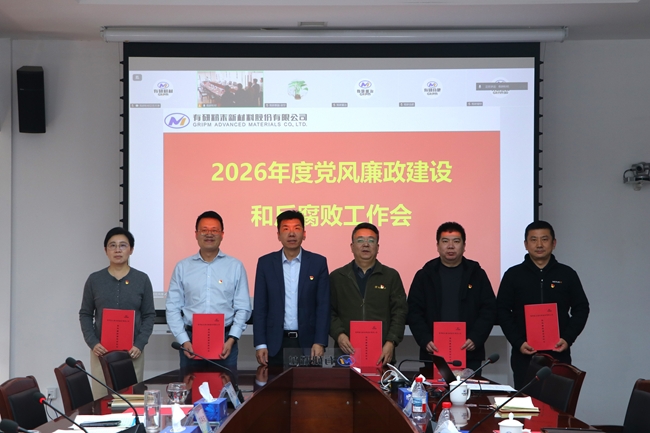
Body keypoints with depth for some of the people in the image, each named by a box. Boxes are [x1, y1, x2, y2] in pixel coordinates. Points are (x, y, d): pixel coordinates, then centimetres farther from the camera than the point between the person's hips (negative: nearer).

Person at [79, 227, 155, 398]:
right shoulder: (94, 280, 5)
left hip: (132, 351, 0)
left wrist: (140, 344, -8)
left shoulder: (142, 279, 3)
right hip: (102, 350, 0)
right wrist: (92, 343, -6)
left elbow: (149, 315, 4)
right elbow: (85, 314, 8)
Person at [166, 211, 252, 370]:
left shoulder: (235, 267, 5)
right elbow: (173, 308, 4)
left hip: (225, 340, -1)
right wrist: (184, 341, -7)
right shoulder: (182, 267, 7)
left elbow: (243, 308, 2)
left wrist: (231, 340, -9)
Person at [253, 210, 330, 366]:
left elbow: (323, 305, 0)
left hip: (307, 342, 0)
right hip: (275, 343, 1)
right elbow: (260, 307, 3)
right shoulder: (266, 263, 4)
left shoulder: (318, 262, 2)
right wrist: (260, 344, -4)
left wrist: (320, 342, -8)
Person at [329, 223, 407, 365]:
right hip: (347, 353, 0)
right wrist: (339, 335, -11)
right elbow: (330, 312, 5)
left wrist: (391, 342, -9)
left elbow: (399, 313, 3)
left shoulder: (391, 276, 9)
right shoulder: (337, 277, 10)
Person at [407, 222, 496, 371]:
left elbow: (489, 310, 3)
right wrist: (425, 340, -12)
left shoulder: (477, 274, 8)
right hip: (434, 354, 0)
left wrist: (475, 339, -12)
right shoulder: (424, 275, 7)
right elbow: (414, 312, 2)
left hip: (470, 355, 0)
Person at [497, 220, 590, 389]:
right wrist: (518, 342, -9)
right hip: (524, 355, 0)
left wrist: (568, 338, -5)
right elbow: (502, 311, 3)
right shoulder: (513, 275, 5)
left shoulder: (567, 274, 7)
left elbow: (581, 309, 9)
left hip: (559, 354, 0)